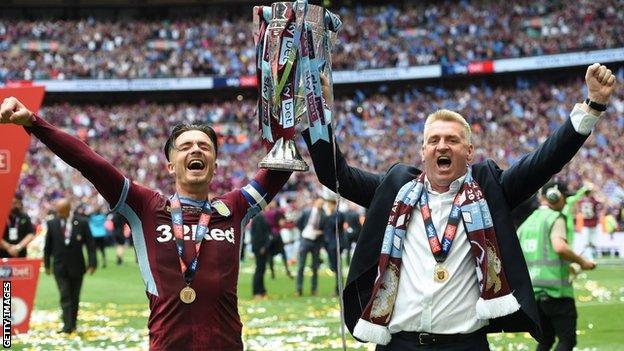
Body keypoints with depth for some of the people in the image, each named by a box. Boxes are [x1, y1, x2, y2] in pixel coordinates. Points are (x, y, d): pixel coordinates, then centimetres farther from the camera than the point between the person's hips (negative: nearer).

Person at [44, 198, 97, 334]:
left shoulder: (82, 223, -6)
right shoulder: (52, 223, -1)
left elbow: (90, 244, -4)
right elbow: (48, 246, 6)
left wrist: (92, 263, -10)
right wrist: (47, 264, 6)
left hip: (76, 266, 0)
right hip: (60, 267, 0)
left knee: (74, 297, 9)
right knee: (65, 296, -10)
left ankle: (73, 324, 21)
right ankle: (67, 326, -14)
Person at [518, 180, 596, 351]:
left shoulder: (526, 222, 16)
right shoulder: (555, 218, -6)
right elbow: (559, 246, -24)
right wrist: (581, 262, -12)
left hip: (531, 292, 7)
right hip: (556, 290, -7)